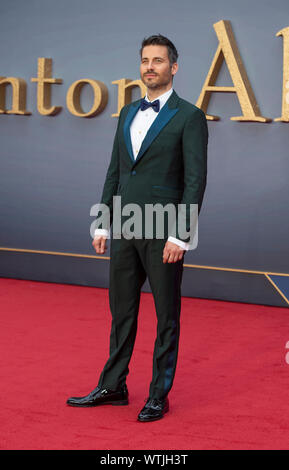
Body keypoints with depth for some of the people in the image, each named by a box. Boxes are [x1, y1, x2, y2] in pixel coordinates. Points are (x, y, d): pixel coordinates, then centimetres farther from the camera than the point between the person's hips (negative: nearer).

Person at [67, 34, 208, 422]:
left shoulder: (189, 117, -7)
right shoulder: (128, 113, 13)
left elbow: (196, 180, -12)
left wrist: (180, 235, -17)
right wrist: (103, 223, 11)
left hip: (163, 233, -6)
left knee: (167, 317, 5)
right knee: (121, 311, 14)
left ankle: (159, 396, 14)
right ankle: (113, 387, 25)